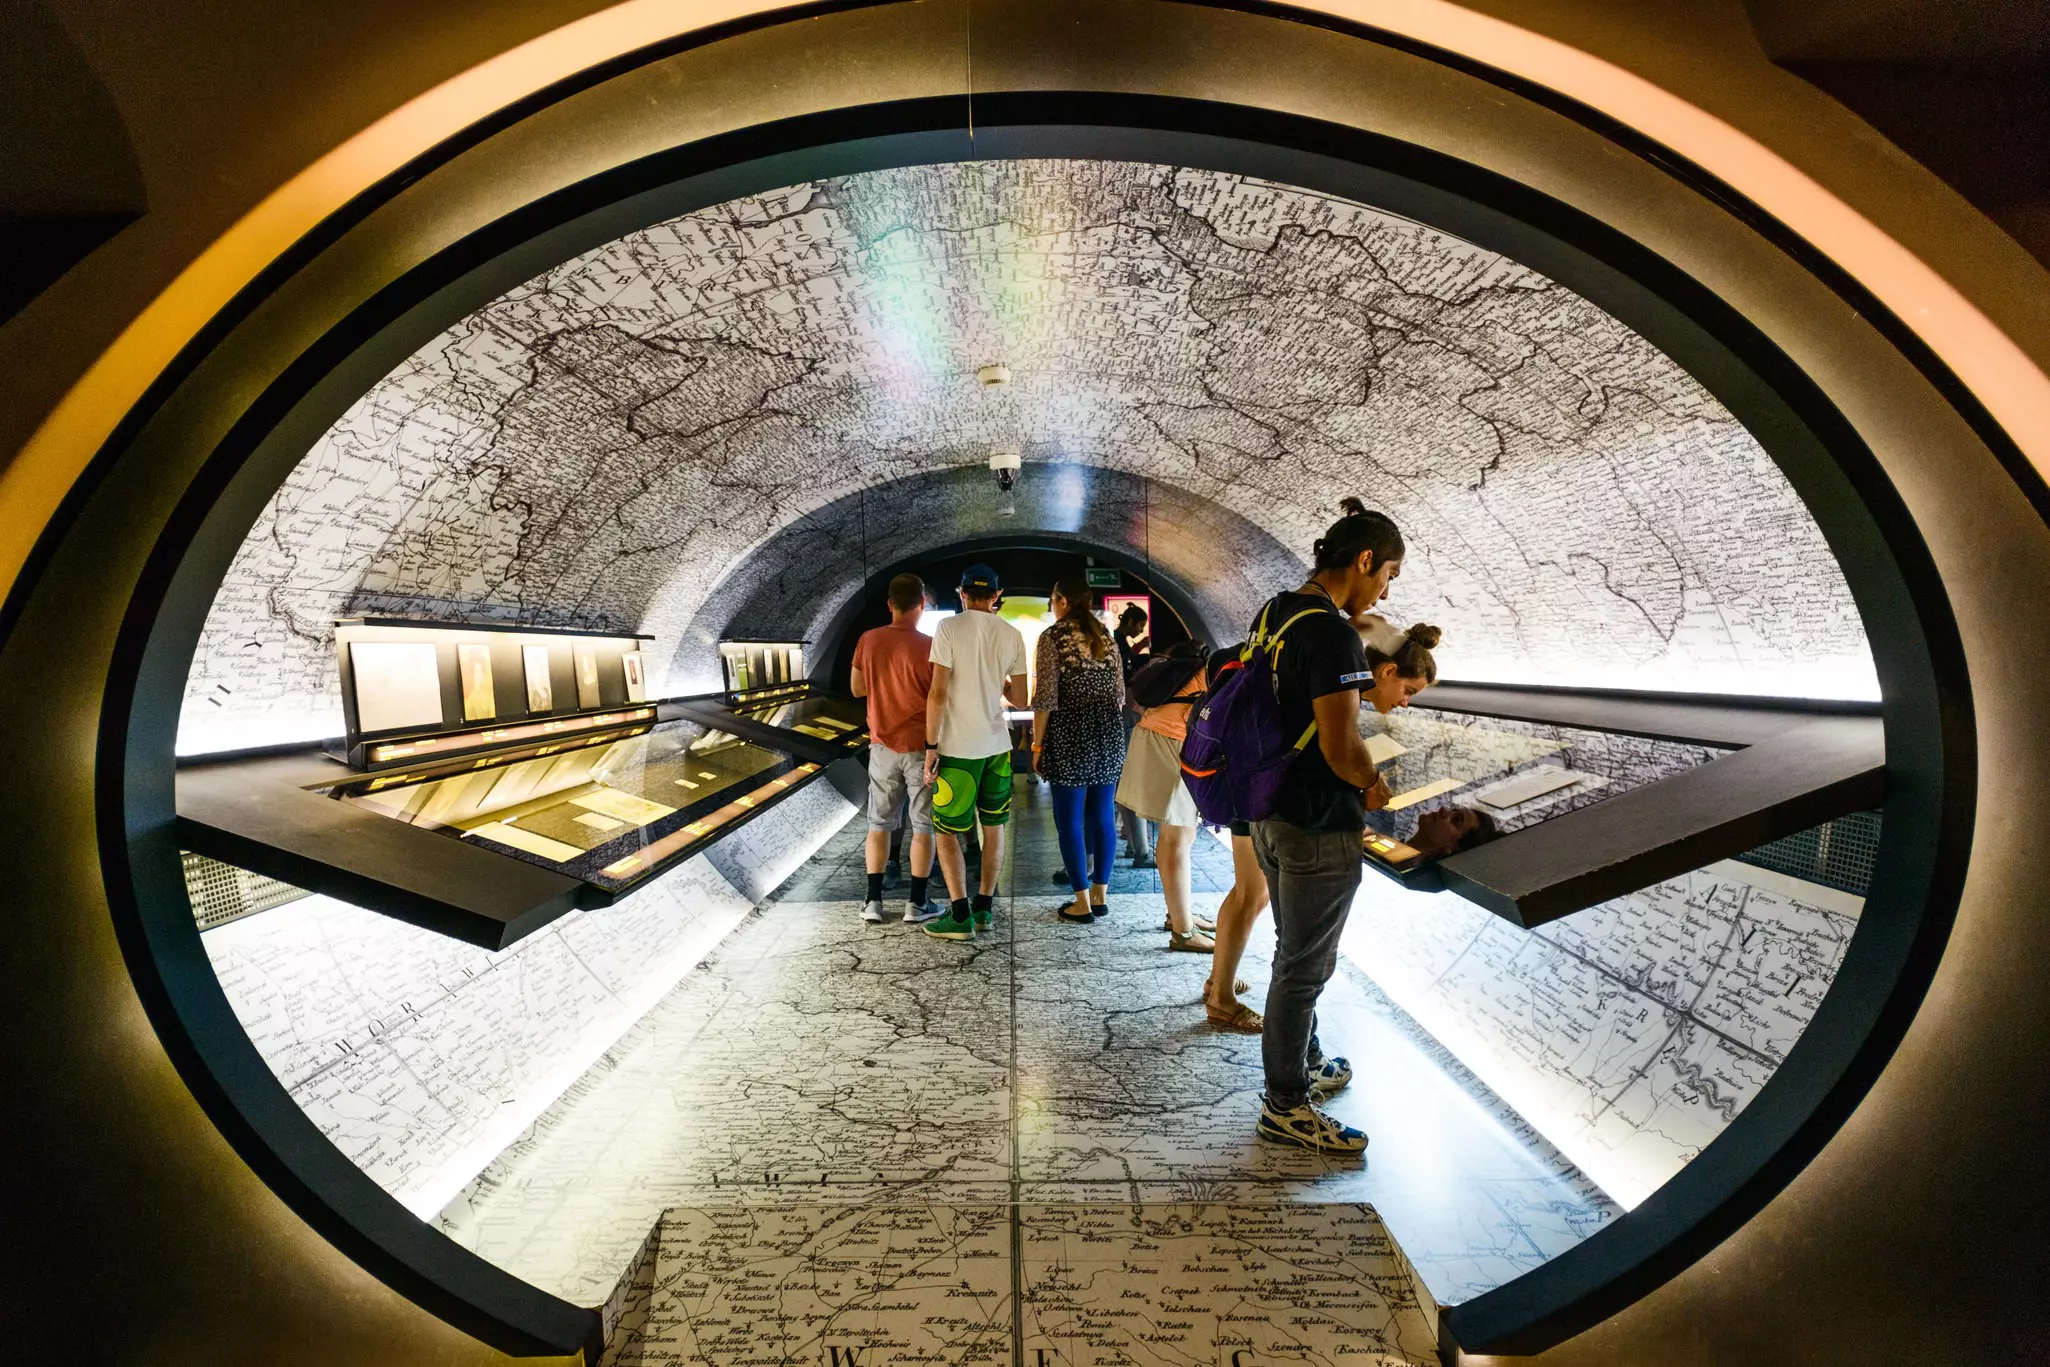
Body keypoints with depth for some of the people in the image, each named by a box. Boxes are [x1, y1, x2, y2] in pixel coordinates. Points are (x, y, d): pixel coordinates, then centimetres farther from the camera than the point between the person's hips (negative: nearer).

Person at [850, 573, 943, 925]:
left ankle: (874, 901, 15)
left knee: (879, 824, 13)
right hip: (921, 747, -3)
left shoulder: (868, 640, -3)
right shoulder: (929, 646, -14)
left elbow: (856, 689, 8)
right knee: (924, 827, 6)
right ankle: (916, 903, 10)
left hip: (883, 746, 4)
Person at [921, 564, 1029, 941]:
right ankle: (984, 908, 22)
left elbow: (938, 693, -14)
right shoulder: (1012, 635, 3)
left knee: (947, 830, 5)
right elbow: (1020, 700, 6)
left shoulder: (949, 628, -9)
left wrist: (931, 746, -8)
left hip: (958, 748, -4)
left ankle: (961, 916, 2)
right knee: (993, 826, 16)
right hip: (997, 745, 5)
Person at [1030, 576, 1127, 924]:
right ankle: (1100, 895, 19)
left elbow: (1046, 697, -11)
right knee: (1102, 816, 11)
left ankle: (1082, 903, 5)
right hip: (1108, 737, 6)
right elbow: (1119, 692, 12)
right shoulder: (1105, 635, 10)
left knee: (1069, 820, 2)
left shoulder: (1053, 636, -7)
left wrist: (1038, 743, -4)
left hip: (1070, 736, -6)